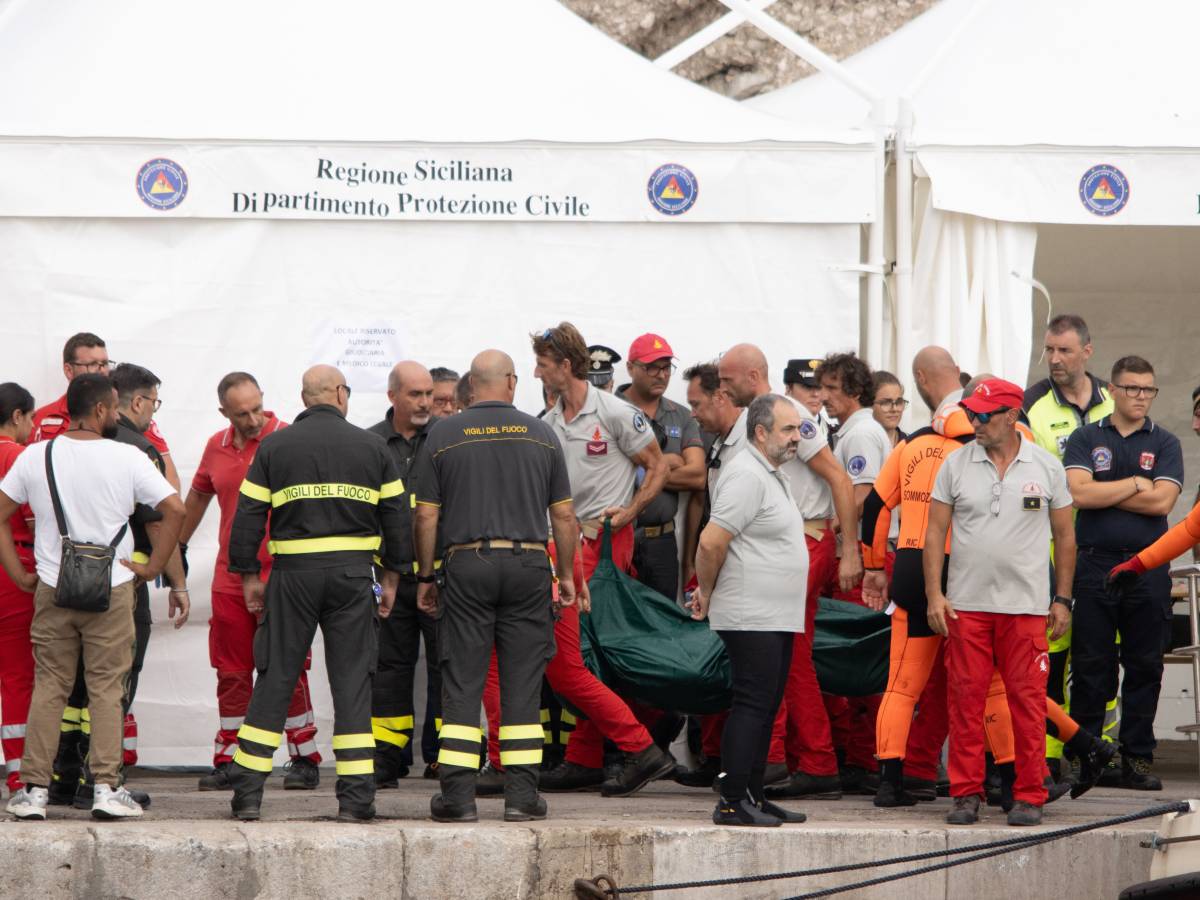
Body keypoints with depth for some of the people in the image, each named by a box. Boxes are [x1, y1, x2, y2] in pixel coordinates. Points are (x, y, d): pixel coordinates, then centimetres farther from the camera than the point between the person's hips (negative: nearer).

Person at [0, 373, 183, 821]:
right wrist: (153, 566, -2)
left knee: (48, 688, 8)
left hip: (51, 589, 2)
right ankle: (107, 788, -2)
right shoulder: (127, 458, -6)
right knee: (106, 689, 2)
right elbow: (174, 509, -10)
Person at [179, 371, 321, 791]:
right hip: (230, 578, 5)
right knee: (231, 673, 7)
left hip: (280, 573, -5)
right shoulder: (216, 447, 9)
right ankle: (228, 761, 13)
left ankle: (304, 759, 6)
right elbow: (198, 496, 25)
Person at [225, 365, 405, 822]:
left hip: (293, 573, 0)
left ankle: (247, 793, 2)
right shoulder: (372, 447, 6)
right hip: (353, 573, 0)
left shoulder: (274, 446, 4)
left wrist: (249, 575, 9)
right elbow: (395, 516, 8)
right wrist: (391, 577, 16)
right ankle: (355, 797, -1)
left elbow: (248, 515, 2)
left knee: (274, 679, 5)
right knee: (352, 681, 3)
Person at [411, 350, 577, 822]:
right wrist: (566, 574, 16)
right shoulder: (541, 435, 4)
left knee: (462, 682, 3)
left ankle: (458, 793, -1)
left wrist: (425, 577, 11)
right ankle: (521, 793, 3)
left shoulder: (443, 436, 2)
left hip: (468, 563, -1)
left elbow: (427, 516, 3)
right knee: (522, 683, 5)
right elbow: (563, 515, 6)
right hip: (527, 563, 1)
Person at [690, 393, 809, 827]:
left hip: (776, 619, 10)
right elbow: (711, 542, -21)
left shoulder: (772, 475, 18)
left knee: (766, 708, 11)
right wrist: (707, 594, -8)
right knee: (752, 705, -11)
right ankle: (732, 802, -10)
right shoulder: (747, 477, -16)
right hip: (751, 618, -10)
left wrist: (707, 591, 19)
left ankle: (753, 795, 16)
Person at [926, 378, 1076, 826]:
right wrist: (934, 594, -2)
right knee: (966, 697, 0)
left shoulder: (1046, 466, 5)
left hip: (1026, 604, -1)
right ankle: (966, 794, 7)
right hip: (966, 603, 1)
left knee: (1027, 699, -2)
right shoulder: (956, 465, 5)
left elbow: (1064, 535, 10)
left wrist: (1063, 599, 5)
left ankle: (1029, 795, 4)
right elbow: (935, 531, 6)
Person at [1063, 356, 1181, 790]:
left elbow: (1162, 501, -8)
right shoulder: (1086, 438, 8)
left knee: (1145, 667, 3)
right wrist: (1135, 484, -5)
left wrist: (1104, 494, -5)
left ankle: (1137, 758, 9)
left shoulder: (1164, 444, 9)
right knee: (1090, 666, 0)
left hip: (1148, 567, 1)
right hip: (1095, 565, -1)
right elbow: (1078, 493, -8)